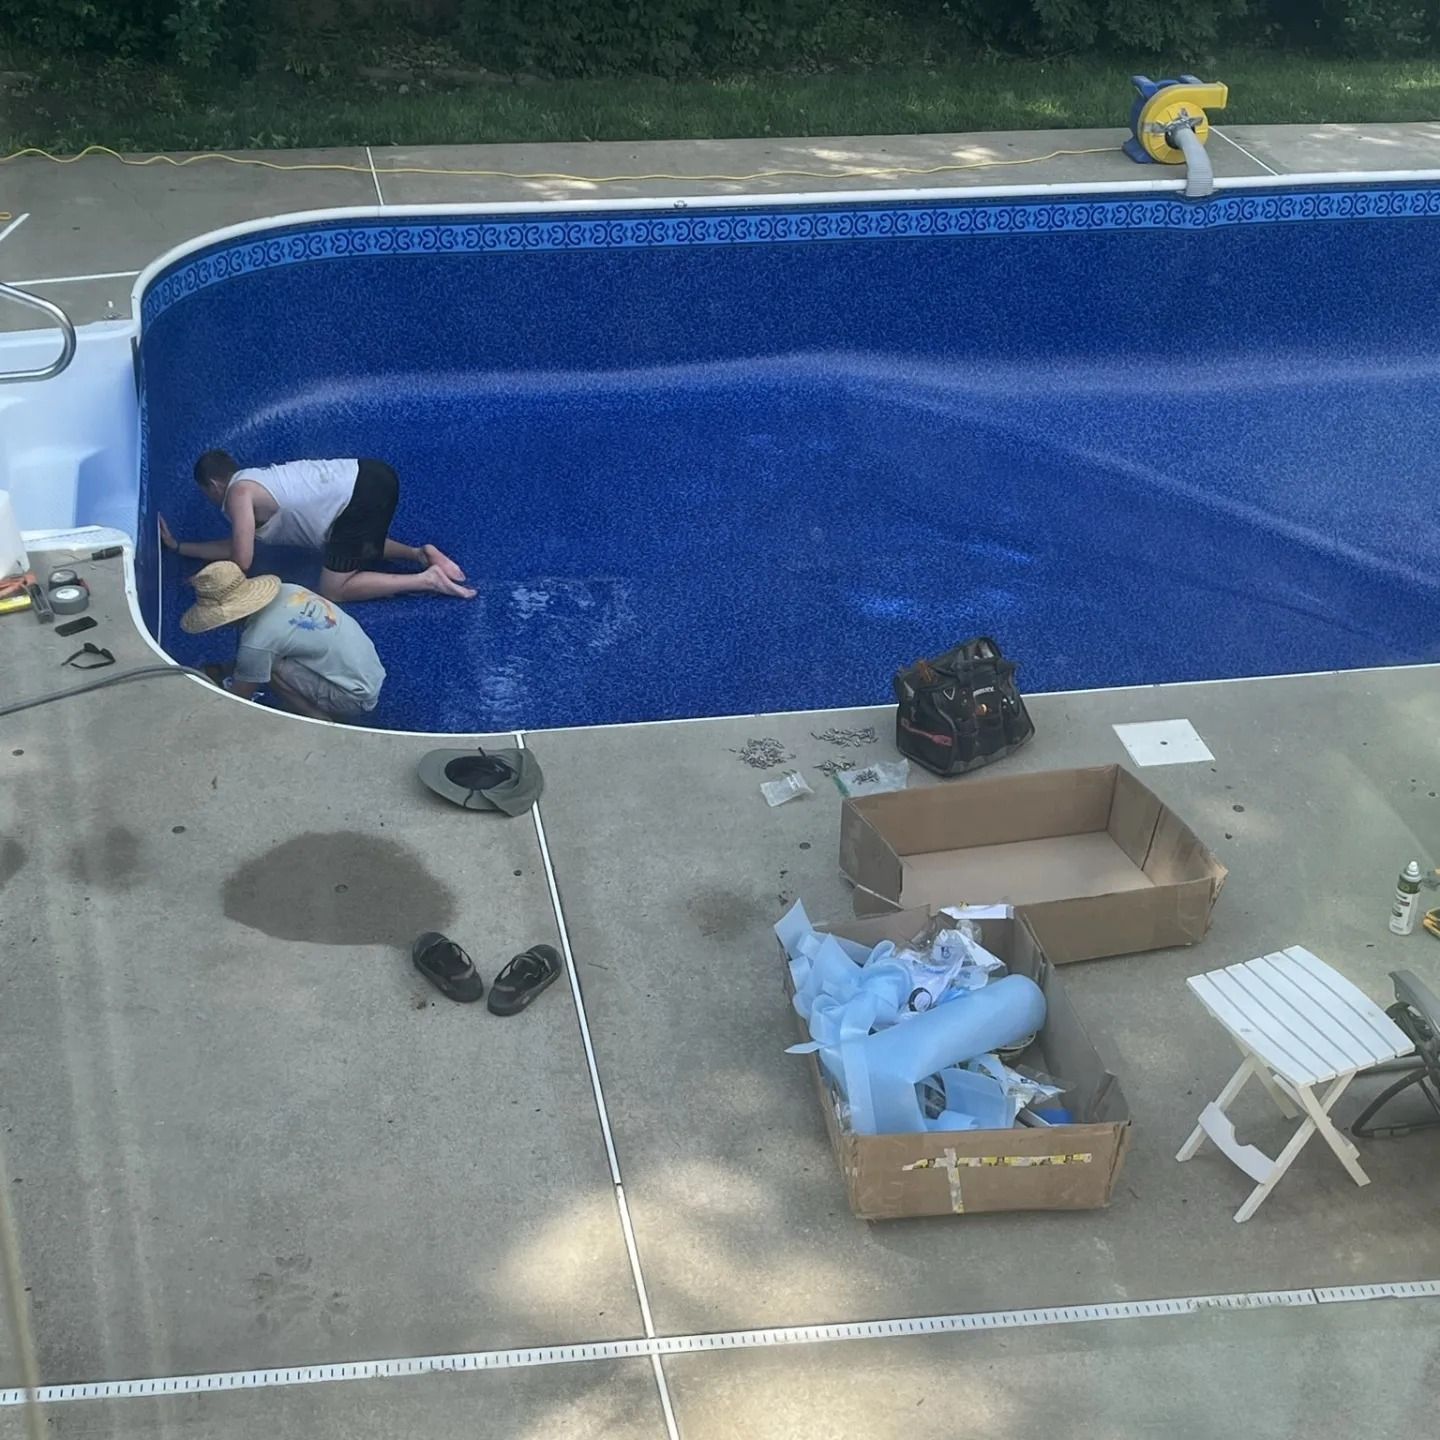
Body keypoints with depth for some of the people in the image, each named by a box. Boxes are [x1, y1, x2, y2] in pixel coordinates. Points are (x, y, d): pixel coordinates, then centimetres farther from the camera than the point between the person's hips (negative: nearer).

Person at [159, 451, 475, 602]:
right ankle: (420, 554, 16)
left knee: (334, 590, -3)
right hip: (367, 476, 10)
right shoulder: (253, 483, 25)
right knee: (355, 549, 35)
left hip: (362, 495, -10)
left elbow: (241, 562, -7)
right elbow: (237, 546, 32)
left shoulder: (238, 494, -2)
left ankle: (426, 579, -9)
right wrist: (178, 546, 35)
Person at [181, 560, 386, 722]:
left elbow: (238, 700, -7)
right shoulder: (285, 591, -2)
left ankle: (322, 724, -3)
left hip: (355, 696, -8)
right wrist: (222, 672, 22)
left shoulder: (257, 642, -23)